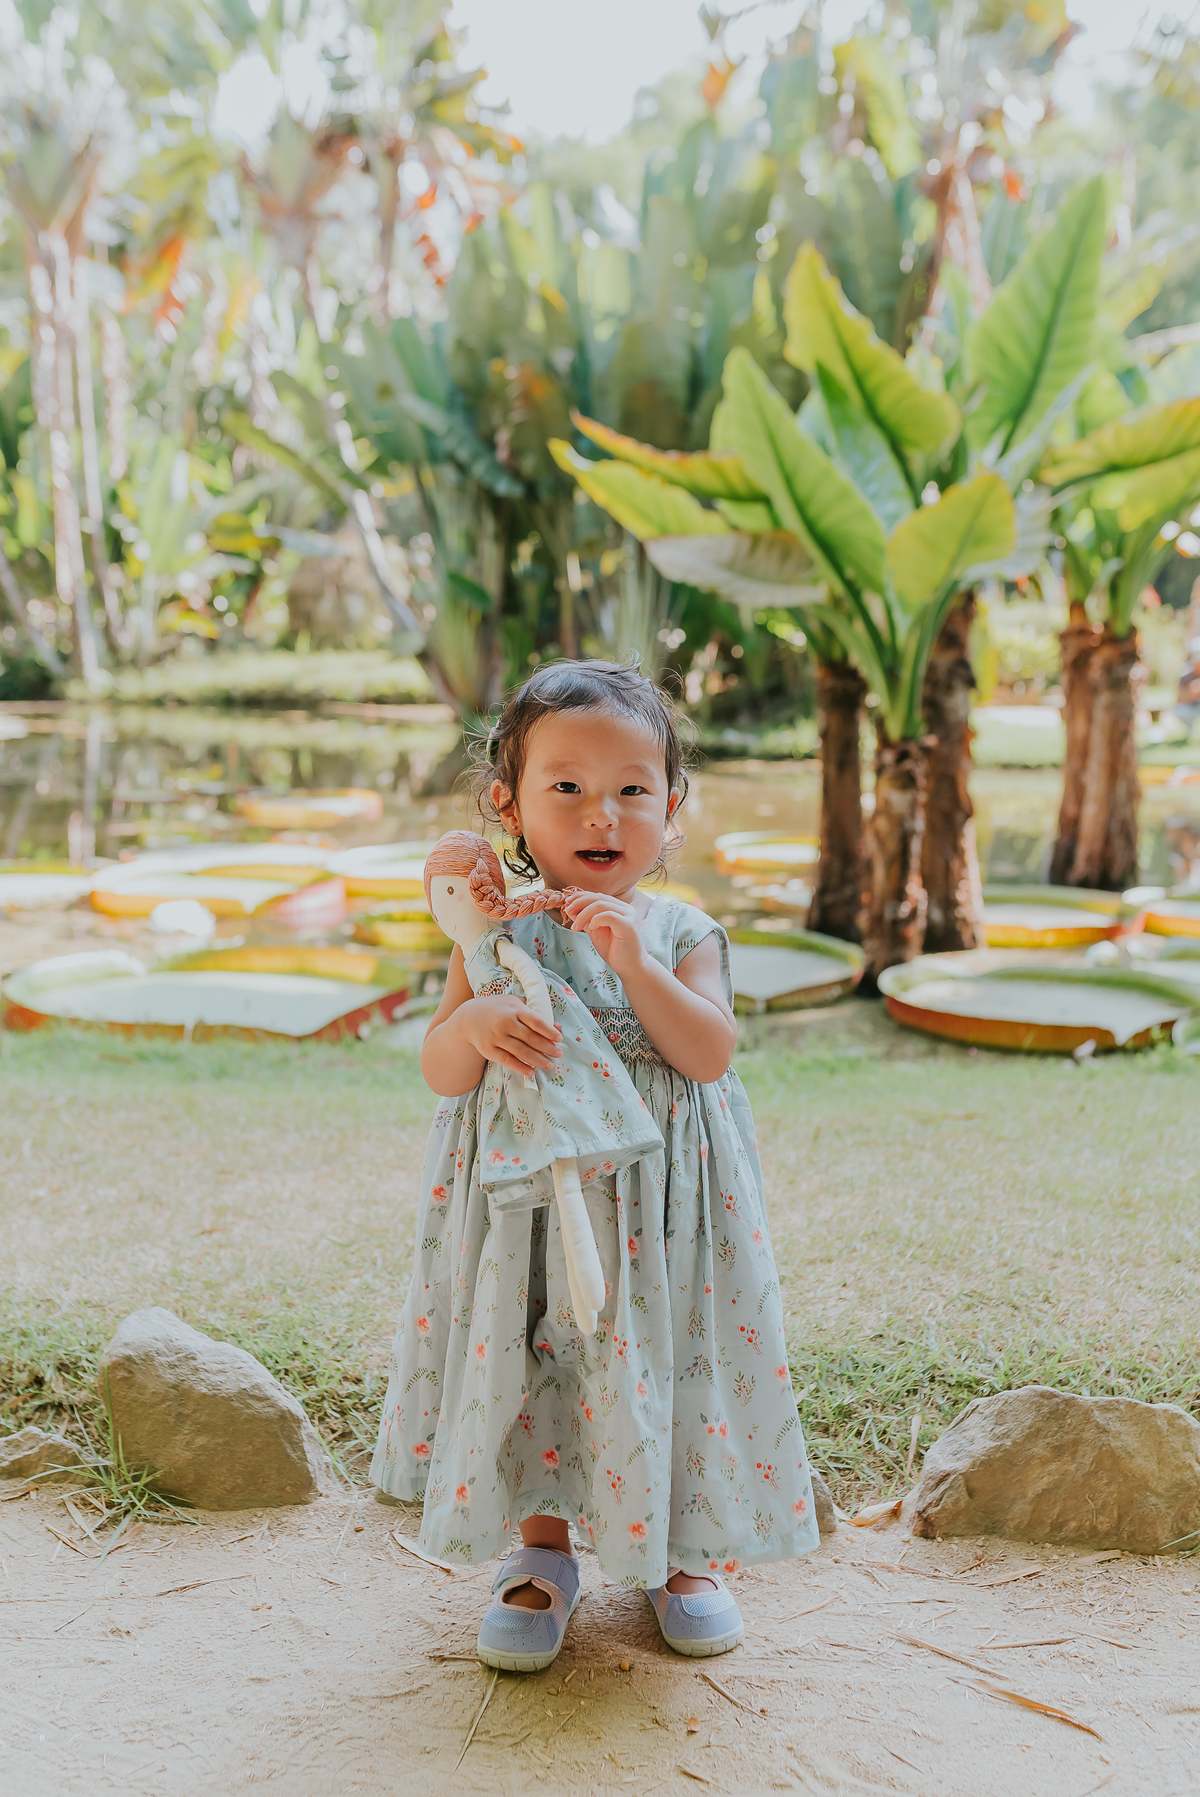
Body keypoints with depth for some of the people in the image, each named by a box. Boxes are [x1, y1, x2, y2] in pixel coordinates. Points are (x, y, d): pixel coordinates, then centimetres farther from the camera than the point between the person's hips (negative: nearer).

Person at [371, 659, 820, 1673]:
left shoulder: (683, 935, -1)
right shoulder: (497, 930, -2)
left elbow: (712, 1053, -14)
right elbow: (440, 1071, -6)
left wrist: (636, 964, -24)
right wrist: (476, 1025, -27)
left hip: (659, 1205, 0)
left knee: (661, 1360, 8)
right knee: (532, 1361, 8)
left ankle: (684, 1550, 32)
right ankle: (543, 1555, 31)